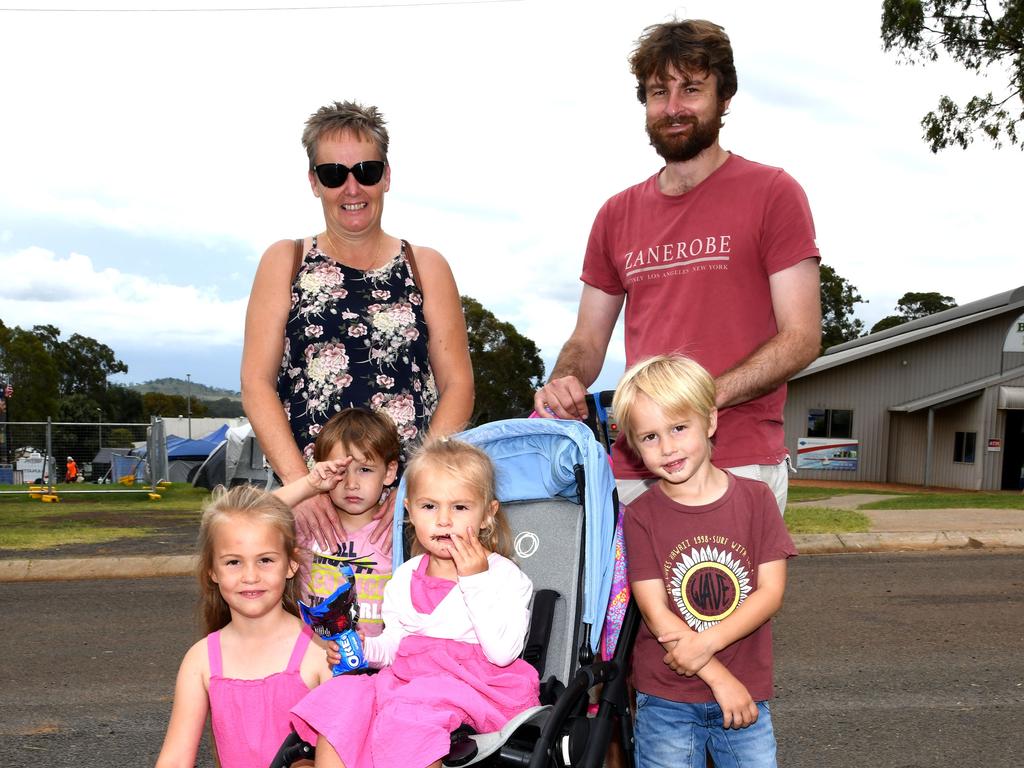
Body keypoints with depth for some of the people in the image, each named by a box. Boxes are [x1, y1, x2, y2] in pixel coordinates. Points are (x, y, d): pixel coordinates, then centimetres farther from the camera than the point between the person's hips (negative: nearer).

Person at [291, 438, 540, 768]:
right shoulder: (404, 578, 14)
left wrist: (475, 581, -17)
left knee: (411, 711, -33)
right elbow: (393, 647, 17)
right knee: (341, 696, -19)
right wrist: (364, 647, -6)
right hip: (408, 679, 6)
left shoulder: (505, 576, -2)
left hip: (475, 690, -5)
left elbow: (503, 652, -16)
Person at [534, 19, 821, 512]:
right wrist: (564, 381, -6)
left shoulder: (772, 193, 1)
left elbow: (801, 338, -5)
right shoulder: (617, 215, 15)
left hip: (737, 465, -4)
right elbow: (588, 340, 18)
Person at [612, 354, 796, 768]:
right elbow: (656, 614, -11)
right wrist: (720, 678, -15)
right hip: (666, 702, -1)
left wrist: (706, 643, -17)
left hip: (747, 694, 1)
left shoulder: (756, 499, -2)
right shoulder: (640, 516, -7)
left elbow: (771, 593, -5)